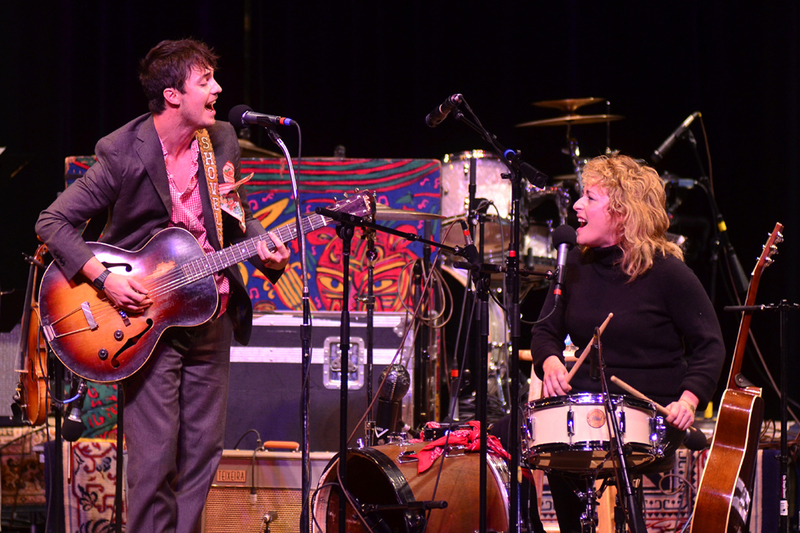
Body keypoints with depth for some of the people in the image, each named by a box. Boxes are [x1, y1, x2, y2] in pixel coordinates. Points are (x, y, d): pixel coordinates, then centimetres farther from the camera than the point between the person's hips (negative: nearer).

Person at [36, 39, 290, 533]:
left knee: (205, 449, 9)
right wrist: (102, 278, -21)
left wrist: (263, 247, -3)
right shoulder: (124, 154, -14)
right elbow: (53, 222, -11)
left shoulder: (222, 141, 4)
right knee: (155, 459, -6)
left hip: (211, 317, 6)